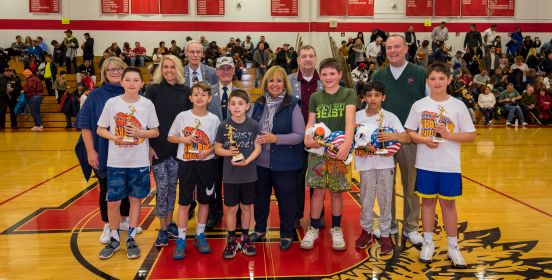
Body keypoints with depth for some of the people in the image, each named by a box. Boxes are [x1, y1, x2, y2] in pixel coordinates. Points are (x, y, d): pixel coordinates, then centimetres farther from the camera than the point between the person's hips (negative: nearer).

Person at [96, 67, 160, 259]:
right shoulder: (111, 103, -3)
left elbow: (156, 132, 3)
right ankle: (114, 239, 22)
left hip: (140, 162, 0)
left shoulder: (147, 104, -2)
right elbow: (100, 129, 3)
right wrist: (115, 138, -14)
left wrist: (140, 133, -15)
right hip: (116, 162, 0)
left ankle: (131, 239, 23)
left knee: (135, 199, 9)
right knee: (113, 201, 3)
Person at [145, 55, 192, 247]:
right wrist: (148, 145, -10)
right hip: (158, 146, -3)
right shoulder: (153, 89, -4)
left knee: (172, 186, 12)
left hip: (178, 147, 3)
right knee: (162, 187, 0)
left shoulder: (185, 91, 4)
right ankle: (163, 229, 12)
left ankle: (169, 222, 27)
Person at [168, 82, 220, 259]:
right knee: (184, 202, 2)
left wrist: (209, 151, -15)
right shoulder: (182, 117, -3)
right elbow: (170, 137, 5)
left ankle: (200, 236, 25)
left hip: (206, 164, 1)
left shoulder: (214, 119, -2)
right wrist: (183, 139, -13)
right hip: (186, 164, -1)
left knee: (204, 201, 11)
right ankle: (181, 240, 11)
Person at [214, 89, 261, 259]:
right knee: (231, 208, 7)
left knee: (246, 206, 13)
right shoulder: (223, 126, -5)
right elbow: (217, 149, 2)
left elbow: (257, 148, -4)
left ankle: (245, 239, 28)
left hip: (249, 174, 1)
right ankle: (231, 241, 21)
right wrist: (228, 152, -19)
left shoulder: (253, 125, -5)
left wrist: (246, 161, -19)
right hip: (230, 175, 0)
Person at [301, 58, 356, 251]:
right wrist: (307, 138, -16)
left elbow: (350, 118, -15)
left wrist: (348, 142, -31)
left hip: (339, 150, -2)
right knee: (318, 191, 3)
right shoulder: (315, 97, 9)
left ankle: (336, 229, 22)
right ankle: (313, 229, 17)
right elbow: (310, 123, 6)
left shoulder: (349, 94, 0)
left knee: (336, 191, 6)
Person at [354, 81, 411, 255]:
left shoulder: (390, 117, -4)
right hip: (366, 165, 1)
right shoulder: (358, 116, 0)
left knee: (385, 200, 6)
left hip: (385, 164, -1)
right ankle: (366, 232, 27)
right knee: (366, 200, 10)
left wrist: (394, 136, -29)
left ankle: (385, 235, 19)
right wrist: (365, 146, -19)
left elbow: (407, 138, -10)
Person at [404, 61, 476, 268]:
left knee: (448, 203, 8)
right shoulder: (419, 105, -1)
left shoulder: (458, 105, -3)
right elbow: (409, 133, 3)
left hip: (450, 165, -1)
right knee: (428, 202, 11)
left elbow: (471, 135, -2)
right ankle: (428, 243, 24)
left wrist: (448, 135, -16)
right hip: (425, 164, 1)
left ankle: (453, 247, 21)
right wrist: (424, 139, -16)